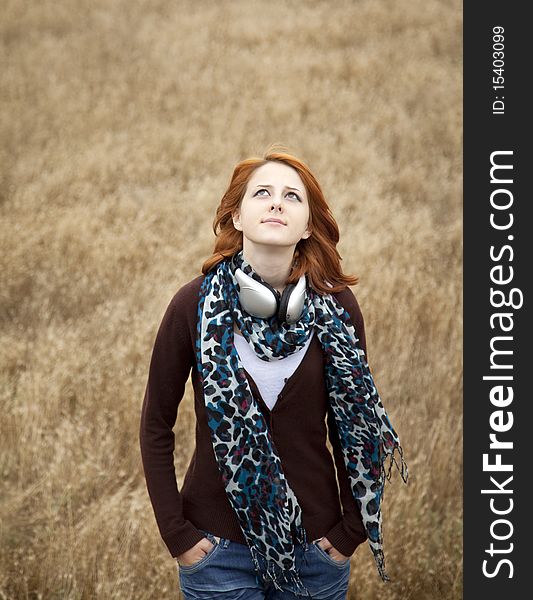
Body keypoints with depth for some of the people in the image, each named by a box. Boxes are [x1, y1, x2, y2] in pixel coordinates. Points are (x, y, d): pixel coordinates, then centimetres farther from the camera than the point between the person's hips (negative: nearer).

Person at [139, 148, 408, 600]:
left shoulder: (337, 308, -5)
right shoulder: (196, 304, -9)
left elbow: (356, 427, 4)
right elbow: (156, 426, -2)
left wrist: (351, 532, 0)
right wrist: (177, 535, -6)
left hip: (315, 542, 2)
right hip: (218, 547, -1)